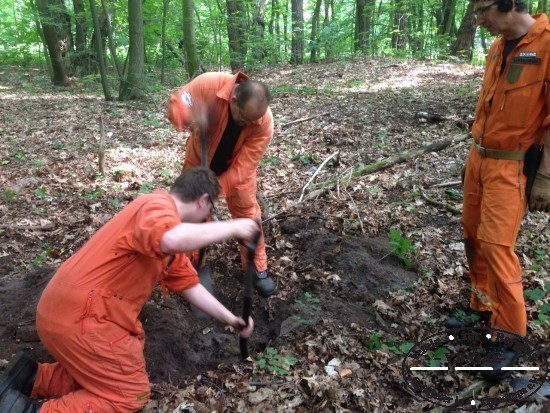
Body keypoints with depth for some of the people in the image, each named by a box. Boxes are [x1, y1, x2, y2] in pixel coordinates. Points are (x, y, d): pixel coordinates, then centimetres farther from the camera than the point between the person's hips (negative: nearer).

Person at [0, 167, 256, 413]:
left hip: (72, 310, 10)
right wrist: (232, 227, -26)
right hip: (80, 316, -10)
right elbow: (173, 240, -39)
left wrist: (230, 320, 21)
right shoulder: (158, 204, -16)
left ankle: (31, 379, 17)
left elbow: (190, 286, 20)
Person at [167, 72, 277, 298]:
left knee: (248, 214, 1)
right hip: (199, 161, 1)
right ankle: (191, 262, 31)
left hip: (236, 167, -1)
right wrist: (190, 117, -44)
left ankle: (257, 269, 18)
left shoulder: (264, 123, -33)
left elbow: (243, 167, -30)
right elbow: (175, 102, -21)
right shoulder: (208, 84, -34)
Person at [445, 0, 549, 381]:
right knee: (473, 237, 12)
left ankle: (510, 337, 7)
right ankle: (483, 308, 29)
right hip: (480, 157, 8)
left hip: (511, 165, -7)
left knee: (496, 246, -9)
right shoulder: (497, 48, 8)